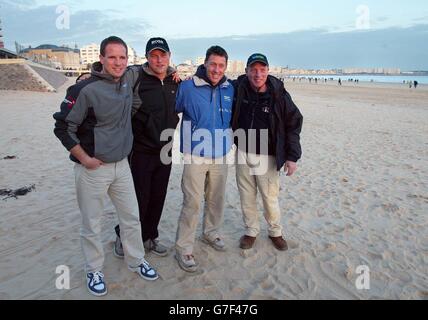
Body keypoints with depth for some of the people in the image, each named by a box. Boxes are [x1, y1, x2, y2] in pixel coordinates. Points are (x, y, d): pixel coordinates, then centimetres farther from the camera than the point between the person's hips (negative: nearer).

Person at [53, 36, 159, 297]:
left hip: (121, 165, 5)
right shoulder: (86, 90, -17)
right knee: (92, 225, 10)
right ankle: (94, 271, 31)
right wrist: (84, 158, -11)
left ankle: (137, 261, 35)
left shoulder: (129, 79, 1)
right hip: (92, 169, -5)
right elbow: (63, 127, -10)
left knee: (132, 218, 14)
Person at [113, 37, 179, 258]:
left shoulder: (176, 82, 5)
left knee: (158, 199, 13)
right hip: (141, 151, -5)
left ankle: (149, 237, 33)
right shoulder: (136, 80, -13)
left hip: (165, 151, 5)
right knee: (139, 199, 3)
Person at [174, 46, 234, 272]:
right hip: (196, 156, -5)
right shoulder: (187, 87, -8)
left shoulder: (230, 89, 5)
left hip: (221, 155, 5)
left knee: (216, 199, 17)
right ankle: (183, 248, 10)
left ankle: (211, 232, 40)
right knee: (192, 203, -4)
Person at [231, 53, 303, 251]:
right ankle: (251, 231, 34)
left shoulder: (279, 94, -10)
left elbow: (293, 124, -5)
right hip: (243, 153, 2)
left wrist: (292, 156, -8)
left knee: (270, 198, 8)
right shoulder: (239, 88, -4)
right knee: (247, 197, 14)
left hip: (268, 156, -2)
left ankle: (275, 232, 32)